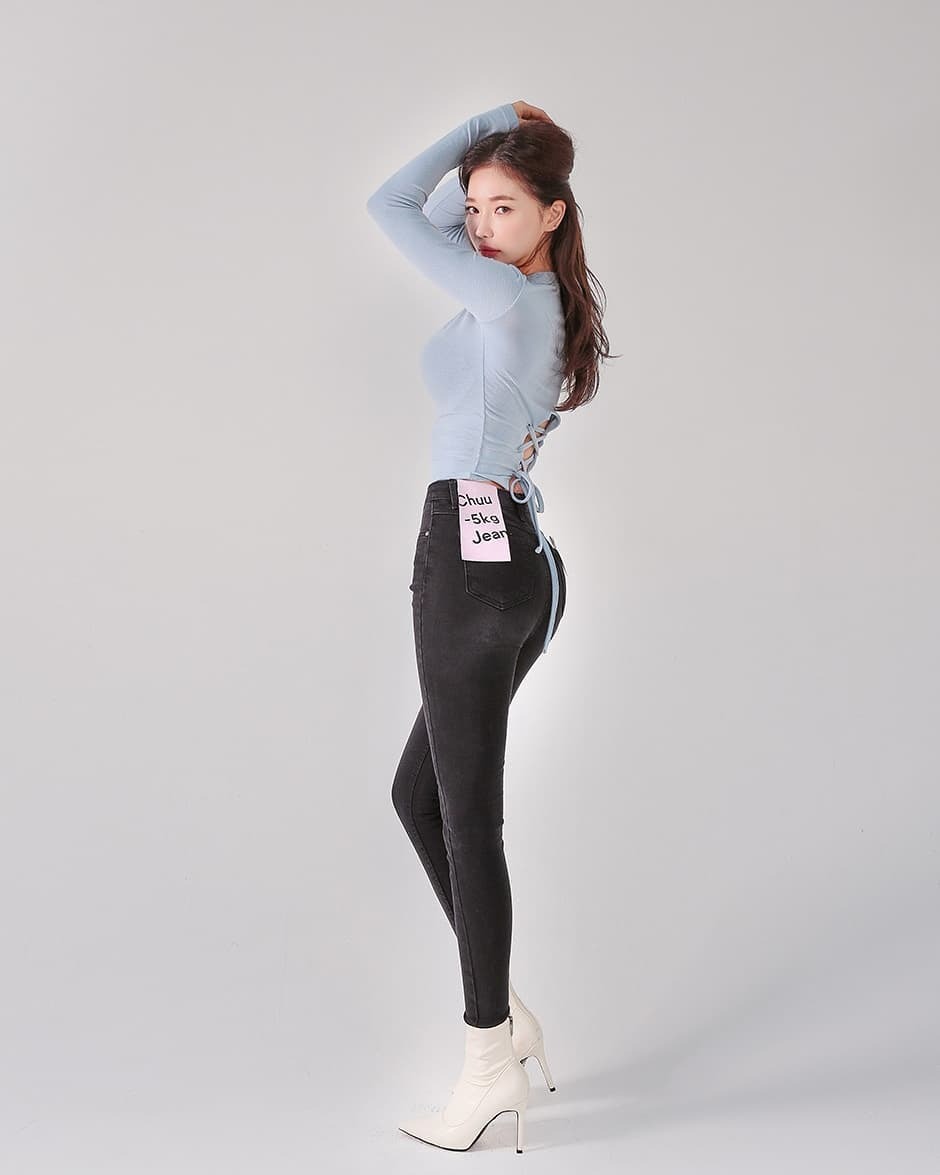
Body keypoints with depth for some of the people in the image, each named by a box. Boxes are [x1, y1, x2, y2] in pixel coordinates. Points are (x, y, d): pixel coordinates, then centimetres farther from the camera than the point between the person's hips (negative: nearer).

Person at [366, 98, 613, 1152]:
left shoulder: (510, 298, -11)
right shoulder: (544, 301, 15)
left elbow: (390, 207, -6)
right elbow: (437, 215, 28)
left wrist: (492, 122, 3)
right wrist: (496, 141, 16)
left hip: (469, 555, -10)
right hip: (519, 560, 10)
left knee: (466, 816, -2)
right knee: (418, 795, 17)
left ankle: (492, 1062, 8)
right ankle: (504, 1013, 23)